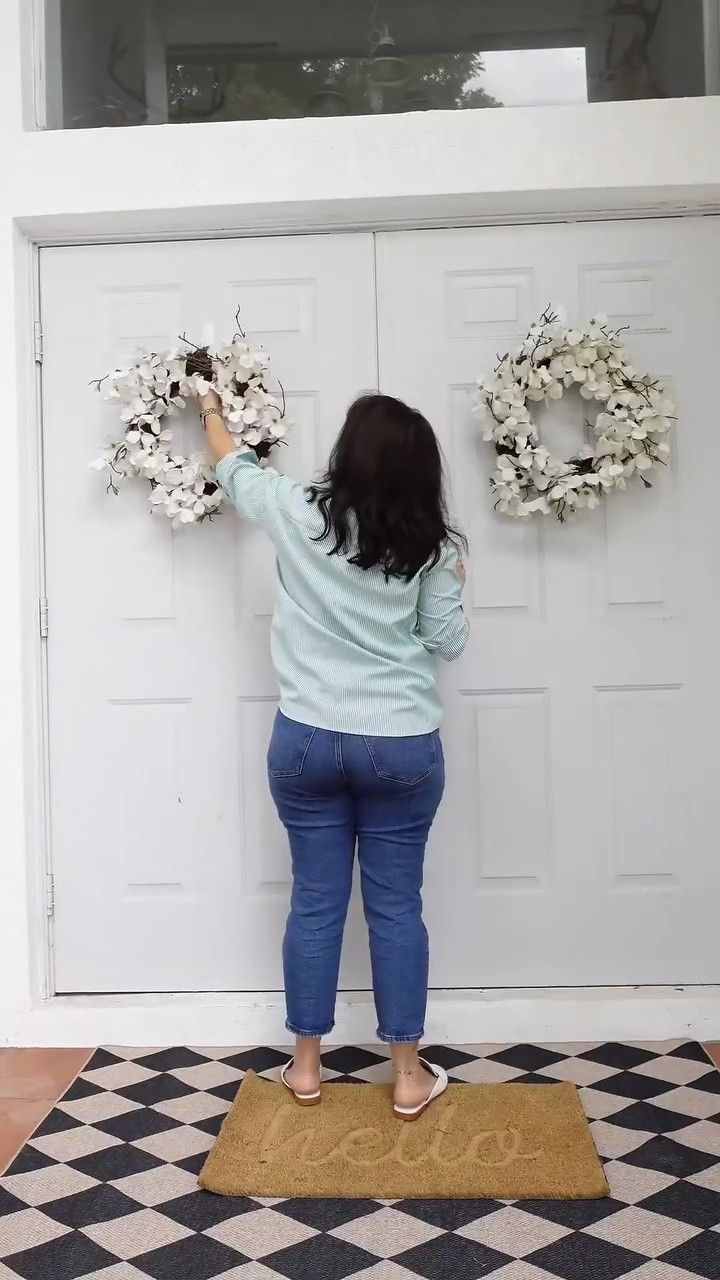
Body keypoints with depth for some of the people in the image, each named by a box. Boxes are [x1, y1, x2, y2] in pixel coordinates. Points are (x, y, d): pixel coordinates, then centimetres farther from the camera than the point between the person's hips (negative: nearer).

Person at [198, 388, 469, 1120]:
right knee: (396, 904, 8)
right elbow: (448, 643, 3)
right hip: (403, 746, 0)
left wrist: (212, 412, 34)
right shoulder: (429, 544, -4)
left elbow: (236, 470, 15)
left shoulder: (298, 513, -4)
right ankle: (408, 1076, 18)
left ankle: (305, 1065, 23)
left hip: (308, 741, 1)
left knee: (315, 901, 11)